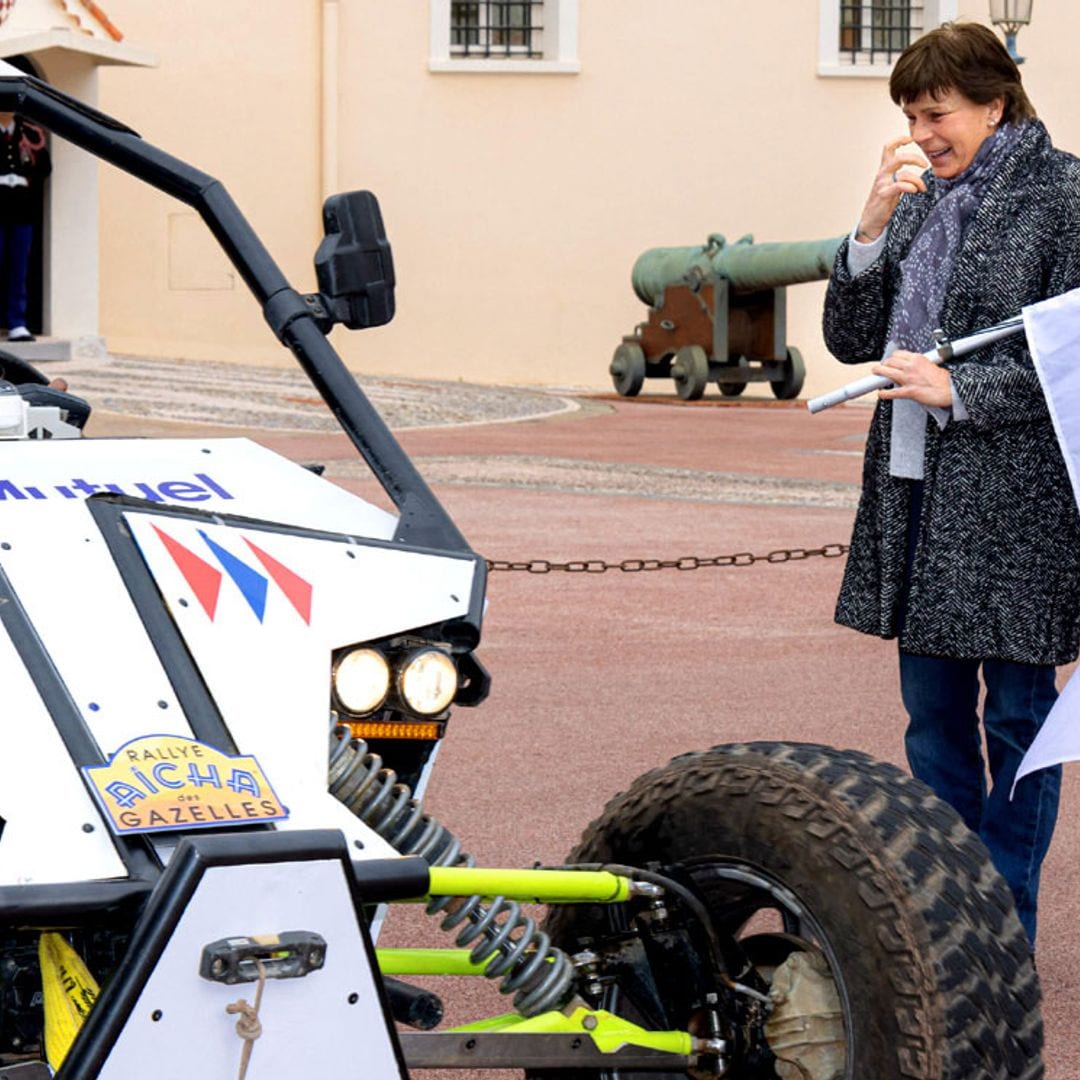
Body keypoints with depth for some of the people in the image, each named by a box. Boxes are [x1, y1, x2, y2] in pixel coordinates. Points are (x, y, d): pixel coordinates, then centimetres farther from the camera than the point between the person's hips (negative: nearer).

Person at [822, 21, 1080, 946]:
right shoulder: (920, 199, 12)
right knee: (934, 719, 12)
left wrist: (959, 390, -17)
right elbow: (852, 339, 8)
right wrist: (874, 227, -6)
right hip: (916, 491, 7)